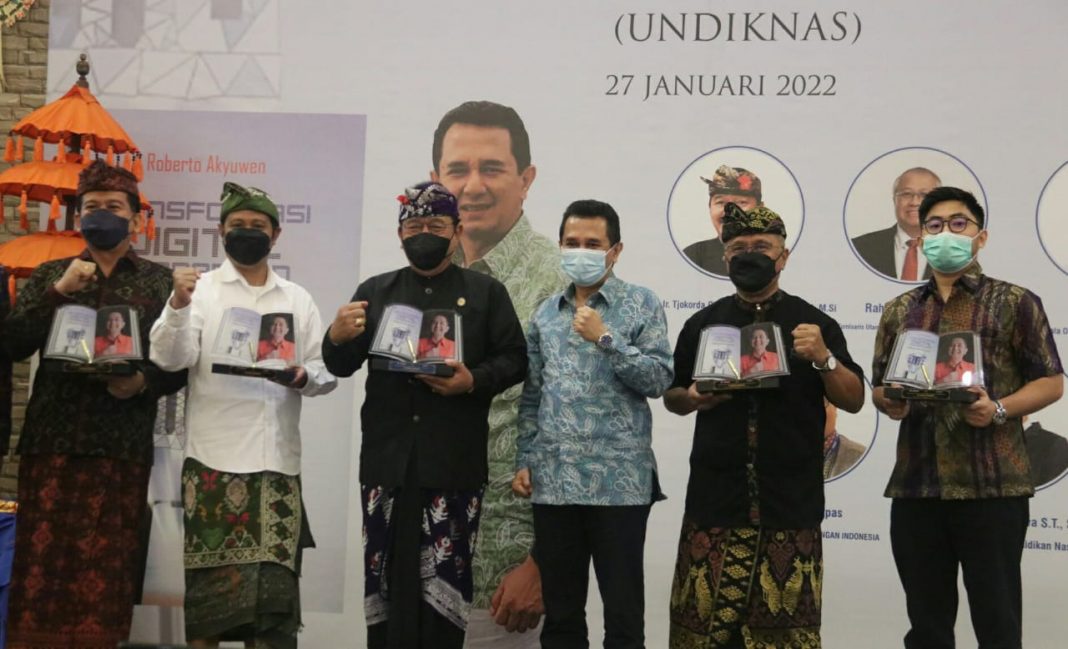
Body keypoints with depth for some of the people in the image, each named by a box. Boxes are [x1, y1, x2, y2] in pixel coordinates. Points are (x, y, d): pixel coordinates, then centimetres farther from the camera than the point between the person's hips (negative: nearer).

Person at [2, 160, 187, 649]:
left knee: (104, 572, -1)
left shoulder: (159, 281, 10)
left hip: (122, 447, -1)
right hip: (51, 441, 1)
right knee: (42, 564, -2)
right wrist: (58, 291, -7)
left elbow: (178, 365, 5)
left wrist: (141, 383, -14)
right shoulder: (50, 274, 15)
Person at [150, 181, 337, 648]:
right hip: (214, 459, -2)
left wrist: (303, 378, -10)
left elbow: (328, 372, 12)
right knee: (210, 583, 1)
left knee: (273, 584, 3)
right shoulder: (200, 289, 5)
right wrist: (178, 306, -25)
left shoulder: (297, 299, 13)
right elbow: (171, 358, -9)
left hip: (277, 462, 3)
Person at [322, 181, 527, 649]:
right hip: (387, 456, 2)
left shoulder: (486, 293, 9)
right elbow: (341, 366, 9)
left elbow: (514, 360, 3)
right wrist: (337, 338, -14)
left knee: (445, 579, 0)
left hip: (454, 461, -2)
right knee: (386, 575, 4)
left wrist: (474, 381, -16)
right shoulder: (375, 292, 13)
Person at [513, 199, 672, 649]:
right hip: (553, 481, 4)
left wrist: (605, 337, -14)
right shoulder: (545, 313, 13)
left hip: (618, 481, -4)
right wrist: (524, 461, 7)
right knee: (560, 610, 11)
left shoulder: (641, 304, 1)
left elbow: (659, 379, -8)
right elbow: (532, 396, 15)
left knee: (623, 610, 2)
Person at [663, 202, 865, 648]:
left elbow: (854, 401, 3)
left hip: (790, 500, -1)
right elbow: (670, 396, 16)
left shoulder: (814, 324, 6)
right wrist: (692, 398, -6)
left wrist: (824, 359, -15)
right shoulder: (702, 324, 10)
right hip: (716, 496, 1)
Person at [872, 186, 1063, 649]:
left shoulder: (1015, 303, 3)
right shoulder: (899, 311, 14)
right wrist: (890, 403, -6)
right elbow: (878, 387, 18)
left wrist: (999, 410, -16)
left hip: (992, 484, -4)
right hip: (915, 485, 4)